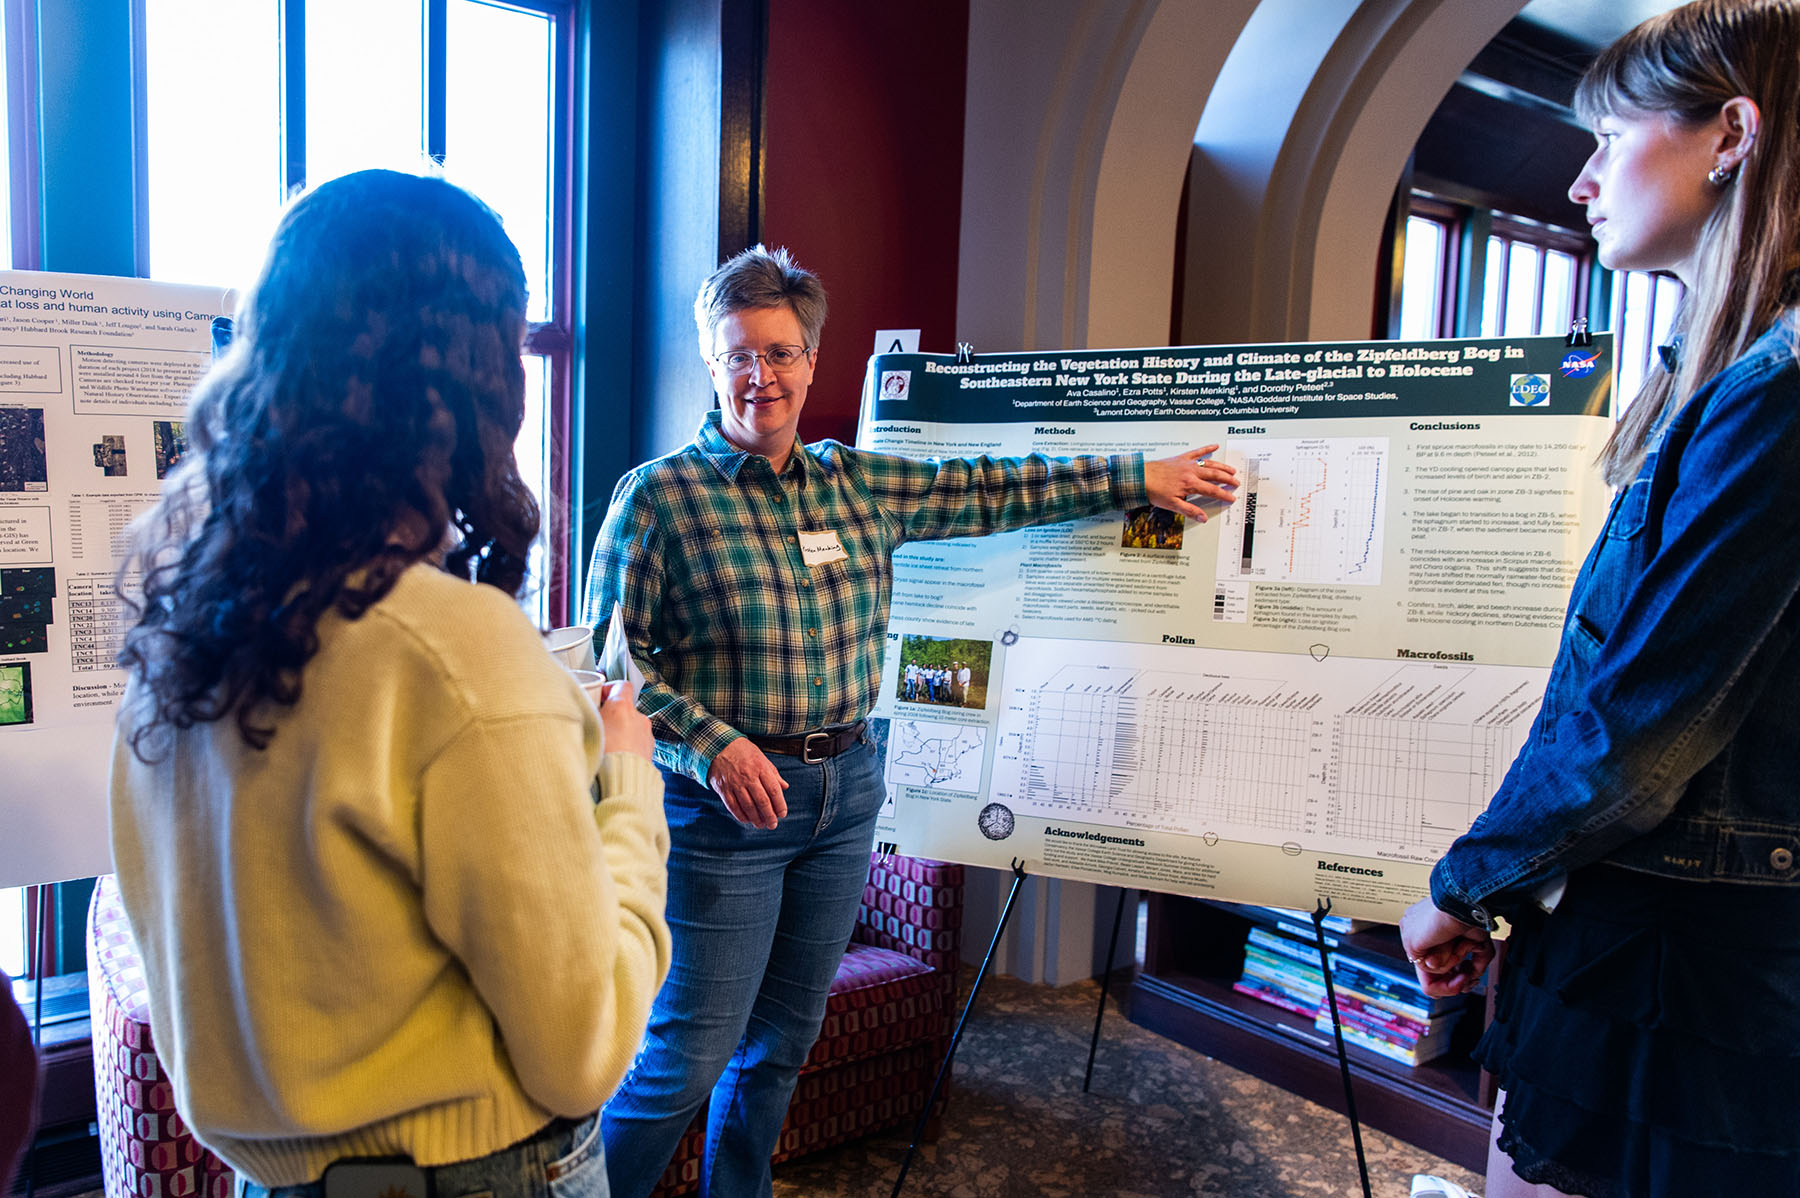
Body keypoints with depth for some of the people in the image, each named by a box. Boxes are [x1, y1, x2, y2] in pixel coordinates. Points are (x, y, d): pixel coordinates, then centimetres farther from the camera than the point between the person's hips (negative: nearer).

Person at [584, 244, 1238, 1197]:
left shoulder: (859, 484, 7)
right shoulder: (660, 495, -8)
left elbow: (987, 490, 12)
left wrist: (1138, 476, 12)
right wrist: (714, 746, -21)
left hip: (844, 794, 6)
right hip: (723, 800, -5)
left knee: (783, 1040, 17)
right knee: (690, 1054, -1)